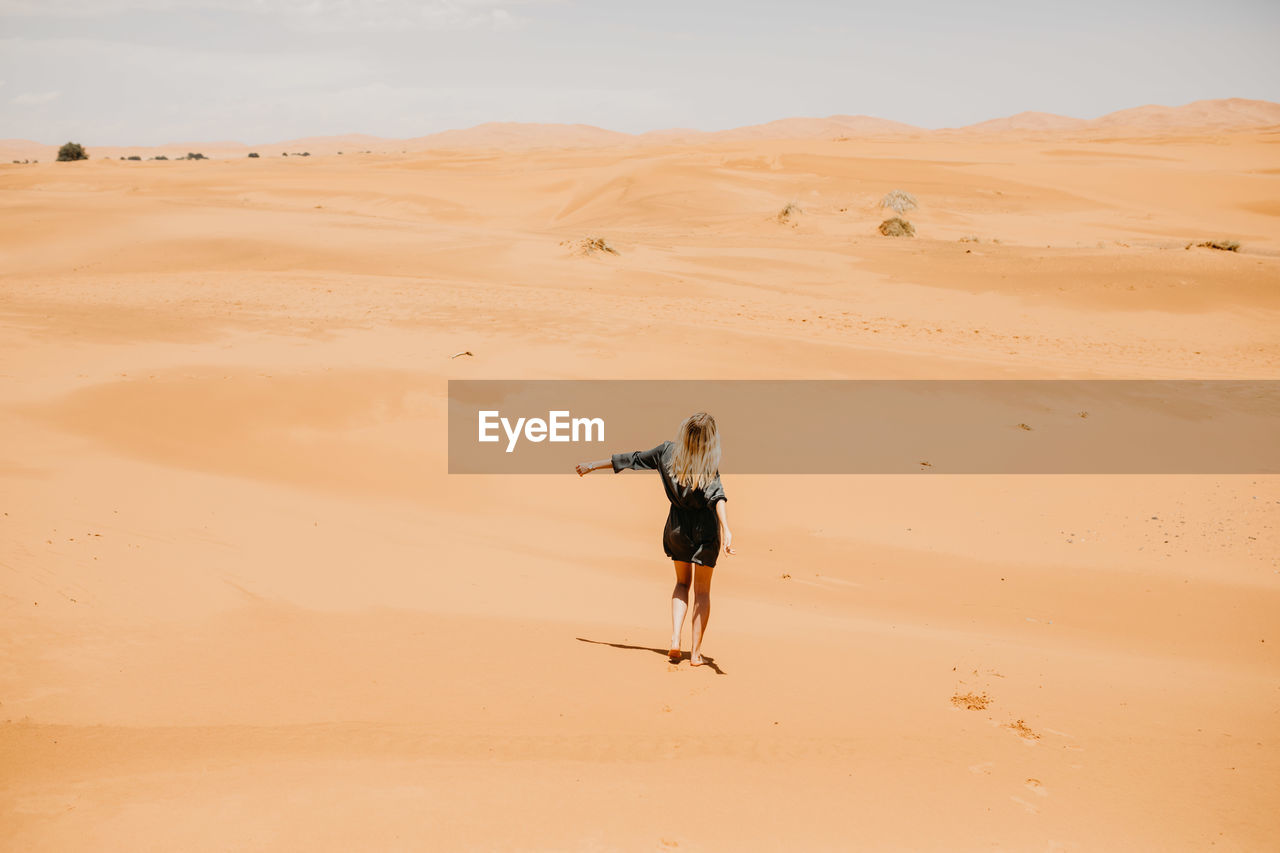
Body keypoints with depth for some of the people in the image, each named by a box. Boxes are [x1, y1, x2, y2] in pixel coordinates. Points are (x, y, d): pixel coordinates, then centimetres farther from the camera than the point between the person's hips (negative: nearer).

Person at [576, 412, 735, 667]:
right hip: (706, 528, -3)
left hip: (678, 525, 3)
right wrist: (726, 531, -43)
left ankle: (675, 640, 4)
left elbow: (631, 459, 1)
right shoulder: (708, 465, -18)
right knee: (702, 590, 10)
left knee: (682, 582, 22)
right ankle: (696, 653, 9)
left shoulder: (668, 452, -8)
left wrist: (593, 465, 13)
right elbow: (716, 497, -33)